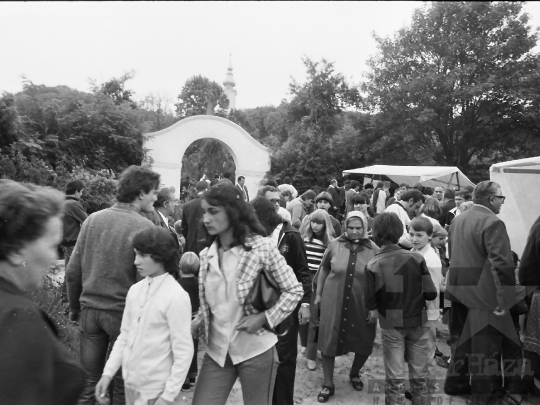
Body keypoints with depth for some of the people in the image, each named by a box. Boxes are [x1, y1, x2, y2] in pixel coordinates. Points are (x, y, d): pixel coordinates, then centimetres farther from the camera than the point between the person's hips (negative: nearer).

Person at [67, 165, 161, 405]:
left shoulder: (93, 219, -1)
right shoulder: (145, 227, -15)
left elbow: (73, 271, 2)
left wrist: (74, 307, 15)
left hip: (90, 309, 4)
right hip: (124, 312, -4)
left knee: (88, 380, 17)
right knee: (121, 384, 14)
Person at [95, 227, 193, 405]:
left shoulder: (176, 297, -19)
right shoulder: (134, 290, 0)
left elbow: (184, 353, -16)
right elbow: (124, 336, 9)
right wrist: (108, 373, 4)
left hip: (154, 389, -6)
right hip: (130, 381, 6)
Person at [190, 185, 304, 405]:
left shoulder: (262, 247, -14)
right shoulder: (206, 255, 2)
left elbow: (294, 291, -8)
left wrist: (265, 317, -18)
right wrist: (197, 323, -4)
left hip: (256, 350, -4)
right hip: (216, 351, 4)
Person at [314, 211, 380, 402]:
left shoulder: (374, 250, -7)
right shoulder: (335, 245, -5)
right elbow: (324, 269, 7)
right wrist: (318, 294, 7)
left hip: (362, 305, 0)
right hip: (333, 302, 0)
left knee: (364, 344, 13)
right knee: (328, 342, 5)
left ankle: (354, 374, 44)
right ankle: (328, 384, 25)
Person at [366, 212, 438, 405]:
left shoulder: (373, 265, -14)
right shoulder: (416, 258, -11)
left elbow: (370, 304, -13)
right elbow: (431, 293, -9)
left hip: (391, 325, -1)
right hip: (417, 322, 2)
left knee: (395, 377, 11)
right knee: (419, 374, 18)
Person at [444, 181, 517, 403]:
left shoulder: (457, 220, 9)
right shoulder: (492, 223, -17)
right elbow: (501, 264, -23)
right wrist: (503, 299, -20)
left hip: (459, 290, 8)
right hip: (483, 293, -8)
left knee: (463, 337, 20)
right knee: (484, 342, 7)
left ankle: (455, 382, 31)